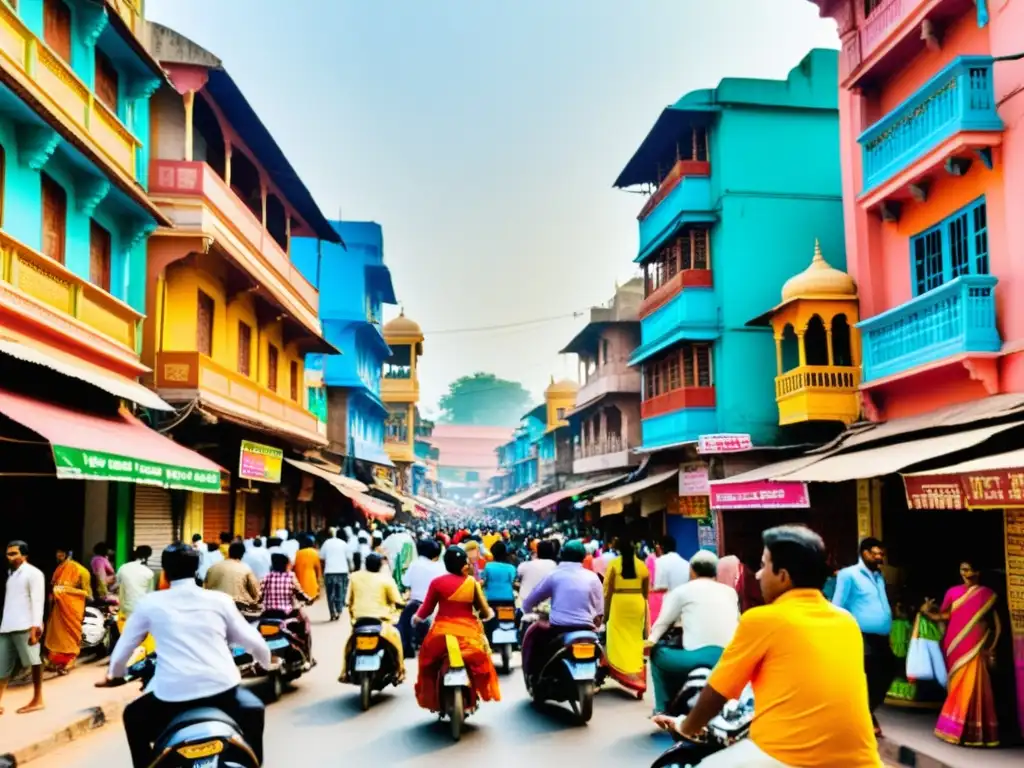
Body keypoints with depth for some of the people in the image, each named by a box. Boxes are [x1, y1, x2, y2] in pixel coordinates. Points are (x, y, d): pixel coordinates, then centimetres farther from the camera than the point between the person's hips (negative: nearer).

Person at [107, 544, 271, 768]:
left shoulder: (149, 603, 7)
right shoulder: (219, 599, 8)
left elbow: (124, 648, 18)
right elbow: (255, 643, 12)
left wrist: (115, 673, 40)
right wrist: (266, 663, 34)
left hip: (173, 695, -1)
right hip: (222, 689, 1)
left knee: (133, 717, 29)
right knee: (253, 710, 32)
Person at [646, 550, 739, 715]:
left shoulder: (682, 590, 13)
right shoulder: (730, 592, 21)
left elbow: (663, 622, 20)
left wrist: (651, 639, 36)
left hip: (699, 658, -4)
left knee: (658, 652, 22)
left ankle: (664, 709, 21)